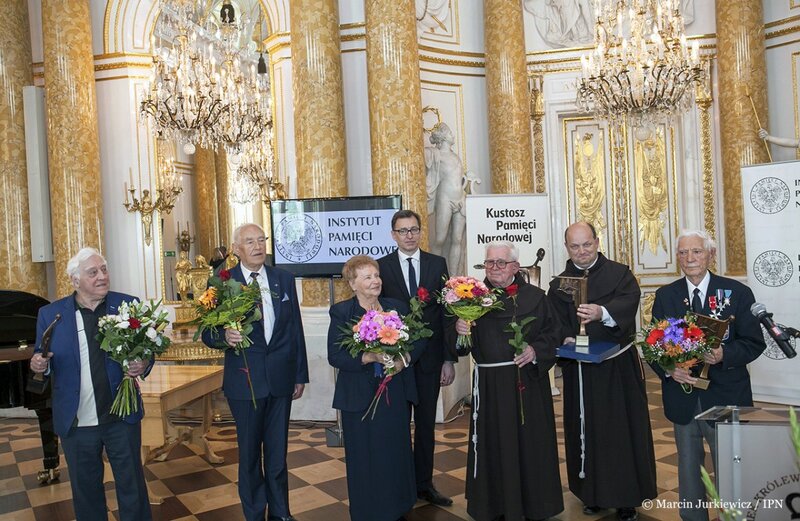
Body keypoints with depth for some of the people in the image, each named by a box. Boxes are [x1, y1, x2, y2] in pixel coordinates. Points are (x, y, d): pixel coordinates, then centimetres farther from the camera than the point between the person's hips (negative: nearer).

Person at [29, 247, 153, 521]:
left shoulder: (128, 305, -3)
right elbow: (43, 362, 4)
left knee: (132, 487, 13)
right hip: (76, 423, 1)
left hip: (122, 417, 0)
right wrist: (40, 364, -18)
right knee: (85, 490, 18)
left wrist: (143, 365, -20)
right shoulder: (50, 314, -2)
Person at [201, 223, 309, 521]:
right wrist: (224, 337, -28)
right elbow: (208, 333, -5)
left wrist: (300, 374, 7)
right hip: (245, 381, -2)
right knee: (250, 452, 12)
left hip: (281, 379, 2)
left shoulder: (284, 280, 4)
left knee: (278, 451, 14)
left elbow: (295, 329, 6)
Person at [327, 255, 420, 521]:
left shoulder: (398, 307, 7)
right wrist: (370, 357, -23)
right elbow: (335, 356, -11)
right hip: (360, 397, -3)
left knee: (397, 454, 11)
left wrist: (404, 360, -13)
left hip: (396, 394, 4)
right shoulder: (341, 312, -4)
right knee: (366, 458, 5)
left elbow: (418, 342, 6)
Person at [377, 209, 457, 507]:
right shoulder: (381, 267, -2)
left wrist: (449, 359, -3)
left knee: (426, 423, 13)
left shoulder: (438, 264, 2)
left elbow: (447, 311, 0)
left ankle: (424, 483, 28)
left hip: (430, 356, 2)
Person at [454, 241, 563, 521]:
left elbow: (552, 332, 2)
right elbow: (461, 341, 5)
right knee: (493, 445, 9)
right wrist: (460, 328, -17)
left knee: (529, 442, 8)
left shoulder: (535, 296, 1)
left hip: (528, 383, -1)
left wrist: (536, 351, -16)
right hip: (489, 385, 1)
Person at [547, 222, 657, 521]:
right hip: (579, 371, 2)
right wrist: (565, 339, -23)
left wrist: (603, 313, -39)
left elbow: (629, 301, -20)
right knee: (587, 431, 9)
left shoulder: (620, 274, 0)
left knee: (624, 429, 6)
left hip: (620, 367, -1)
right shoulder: (558, 285, 6)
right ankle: (593, 493, 25)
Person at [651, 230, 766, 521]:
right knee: (688, 468, 17)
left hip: (725, 397, -2)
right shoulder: (665, 296, 2)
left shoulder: (737, 292, -4)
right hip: (683, 397, 2)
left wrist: (724, 354, -23)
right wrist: (669, 369, -17)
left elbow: (754, 342, -4)